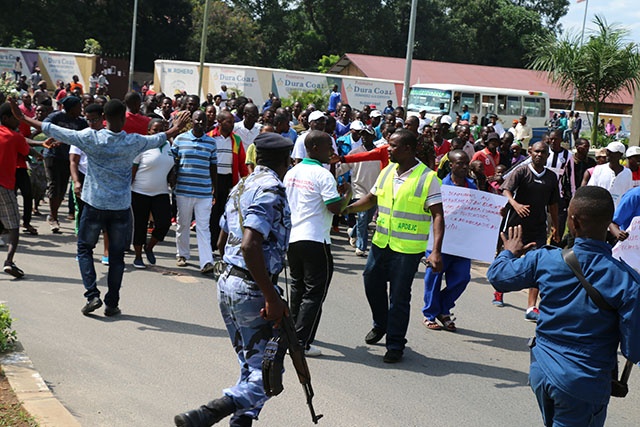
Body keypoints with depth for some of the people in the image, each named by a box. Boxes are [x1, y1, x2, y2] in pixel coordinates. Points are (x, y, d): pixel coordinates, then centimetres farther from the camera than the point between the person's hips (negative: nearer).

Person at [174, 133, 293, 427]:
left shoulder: (241, 187, 14)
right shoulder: (271, 189, -14)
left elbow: (222, 243, 20)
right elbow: (250, 246, -26)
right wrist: (272, 298, -24)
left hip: (227, 284, 9)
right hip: (253, 290, -9)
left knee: (251, 368, 18)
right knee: (267, 372, -5)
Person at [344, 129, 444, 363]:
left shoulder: (428, 178, -12)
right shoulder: (386, 172, 7)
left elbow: (438, 216, -14)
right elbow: (371, 199, 18)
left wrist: (436, 251, -22)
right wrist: (347, 208, 1)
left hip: (408, 248, -6)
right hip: (381, 243, 6)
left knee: (399, 297, 1)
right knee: (372, 283, 18)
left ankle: (395, 345, 16)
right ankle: (380, 325, 43)